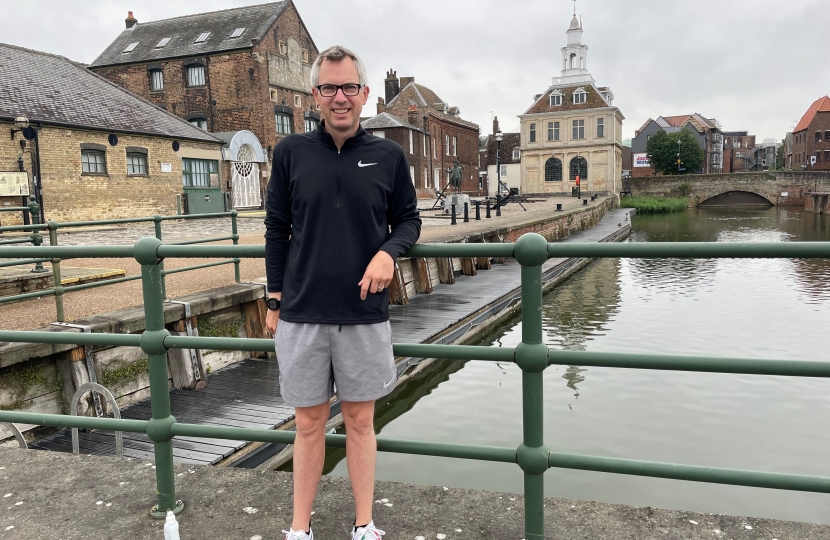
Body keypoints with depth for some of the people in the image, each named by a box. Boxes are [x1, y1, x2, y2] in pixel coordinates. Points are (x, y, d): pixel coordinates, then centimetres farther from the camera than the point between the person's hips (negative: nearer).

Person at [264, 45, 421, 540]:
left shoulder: (389, 156, 2)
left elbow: (409, 220, 10)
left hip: (365, 313, 0)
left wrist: (389, 251, -12)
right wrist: (275, 298, 6)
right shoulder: (291, 152, 2)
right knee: (310, 423, 10)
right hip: (302, 313, 0)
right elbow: (277, 229, 7)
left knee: (360, 420, 11)